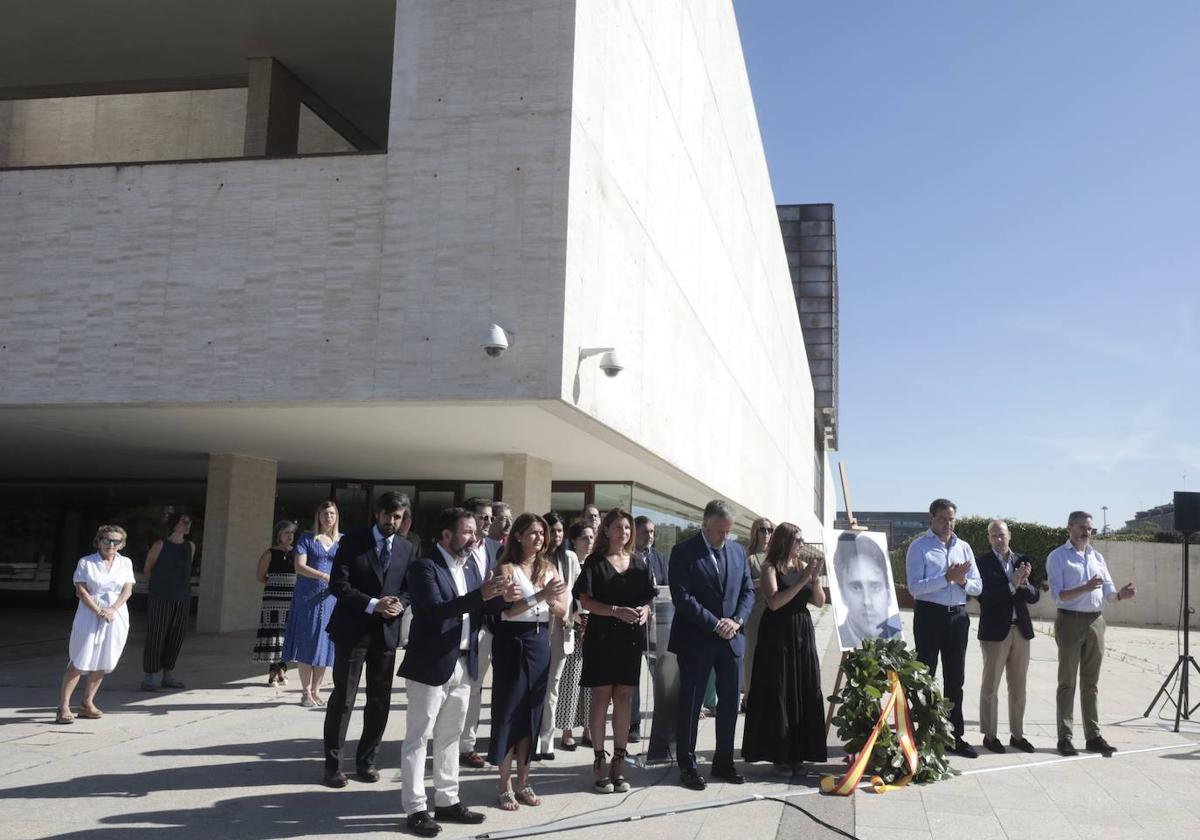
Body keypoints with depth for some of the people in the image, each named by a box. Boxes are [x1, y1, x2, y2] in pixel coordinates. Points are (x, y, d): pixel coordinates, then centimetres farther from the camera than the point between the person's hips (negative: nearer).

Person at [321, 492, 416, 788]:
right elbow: (338, 584, -10)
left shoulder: (406, 548, 7)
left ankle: (366, 760, 22)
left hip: (387, 631, 4)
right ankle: (333, 763, 10)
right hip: (353, 629, -4)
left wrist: (401, 604, -11)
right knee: (343, 698, -1)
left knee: (380, 700, 9)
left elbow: (409, 587, 12)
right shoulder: (353, 540, -4)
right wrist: (373, 604, -19)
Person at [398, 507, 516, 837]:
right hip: (431, 664, -8)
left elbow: (478, 610, 12)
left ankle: (447, 801, 27)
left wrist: (501, 597, -8)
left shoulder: (470, 565, 10)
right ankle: (415, 808, 10)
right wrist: (480, 594, -34)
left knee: (450, 736, 17)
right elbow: (436, 609, -26)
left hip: (463, 663, 8)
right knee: (419, 737, 3)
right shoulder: (425, 566, -14)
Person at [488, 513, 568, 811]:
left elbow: (562, 612, 6)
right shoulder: (507, 568, -5)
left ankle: (523, 782, 20)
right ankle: (506, 785, 8)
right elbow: (509, 609, -16)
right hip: (513, 642, -5)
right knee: (508, 711, 0)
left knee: (531, 712, 10)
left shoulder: (548, 568, 9)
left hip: (540, 642, 5)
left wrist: (552, 599, -15)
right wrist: (540, 595, -26)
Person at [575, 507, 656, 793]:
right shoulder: (595, 562, 0)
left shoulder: (638, 564, 12)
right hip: (602, 637, -3)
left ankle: (619, 762, 12)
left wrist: (644, 611, -8)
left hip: (631, 638, 3)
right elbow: (585, 600, -7)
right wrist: (617, 611, -19)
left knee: (623, 698, 5)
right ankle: (600, 762, 6)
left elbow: (647, 599, 15)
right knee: (601, 697, 0)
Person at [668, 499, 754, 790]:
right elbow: (682, 597, -14)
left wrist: (737, 620, -6)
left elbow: (748, 591, 12)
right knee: (690, 704, 2)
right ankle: (687, 765, 12)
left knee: (730, 702, 10)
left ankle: (724, 762, 23)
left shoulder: (737, 551, 10)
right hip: (696, 640, -5)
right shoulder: (683, 552, -8)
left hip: (731, 638, 5)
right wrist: (716, 624, -16)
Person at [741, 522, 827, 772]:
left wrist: (815, 578, -8)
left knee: (805, 693, 6)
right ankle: (780, 754, 6)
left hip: (803, 634, 5)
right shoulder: (770, 567, -5)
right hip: (778, 635, -5)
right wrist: (802, 580, -18)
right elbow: (774, 602, -18)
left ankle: (798, 750, 19)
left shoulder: (803, 566, 9)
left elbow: (819, 602, 8)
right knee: (778, 695, -2)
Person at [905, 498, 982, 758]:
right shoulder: (919, 547, -5)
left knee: (955, 679, 12)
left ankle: (955, 736, 21)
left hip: (958, 616, 5)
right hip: (930, 615, -5)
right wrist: (947, 577, -22)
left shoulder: (964, 547, 11)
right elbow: (915, 587, -15)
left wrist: (962, 580, -14)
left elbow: (977, 587, 8)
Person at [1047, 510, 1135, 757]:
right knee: (1067, 682, 1)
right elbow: (1057, 594, -14)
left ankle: (1093, 736, 17)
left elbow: (1108, 591, 11)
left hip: (1096, 621, 5)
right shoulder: (1058, 557, -5)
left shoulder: (1097, 557, 13)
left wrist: (1121, 594, -12)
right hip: (1070, 621, -5)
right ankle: (1065, 737, 5)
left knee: (1091, 682, 11)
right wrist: (1085, 588, -29)